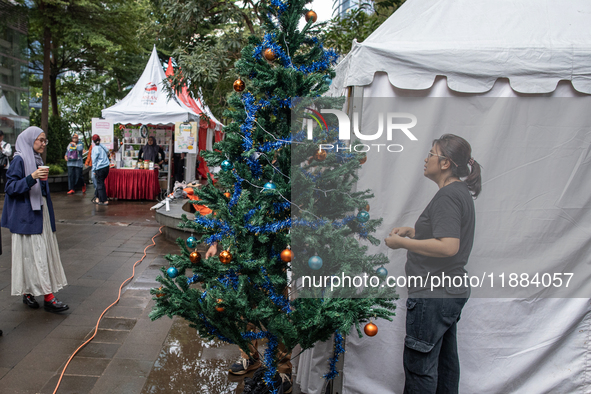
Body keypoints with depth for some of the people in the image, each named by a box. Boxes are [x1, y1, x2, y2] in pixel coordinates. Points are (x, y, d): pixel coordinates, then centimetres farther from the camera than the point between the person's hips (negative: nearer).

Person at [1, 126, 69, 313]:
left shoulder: (37, 159, 15)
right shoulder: (19, 160, -10)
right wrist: (31, 177, -27)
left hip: (40, 212, 9)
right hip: (26, 215, -9)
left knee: (42, 253, 8)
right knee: (34, 254, -6)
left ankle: (28, 293, 19)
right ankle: (48, 297, -6)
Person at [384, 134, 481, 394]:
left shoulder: (448, 195, -19)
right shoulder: (460, 192, 14)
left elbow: (448, 246, -28)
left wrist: (402, 243, -20)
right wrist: (412, 231, 12)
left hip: (433, 295, -11)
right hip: (451, 292, 11)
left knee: (418, 363, 0)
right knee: (444, 360, 20)